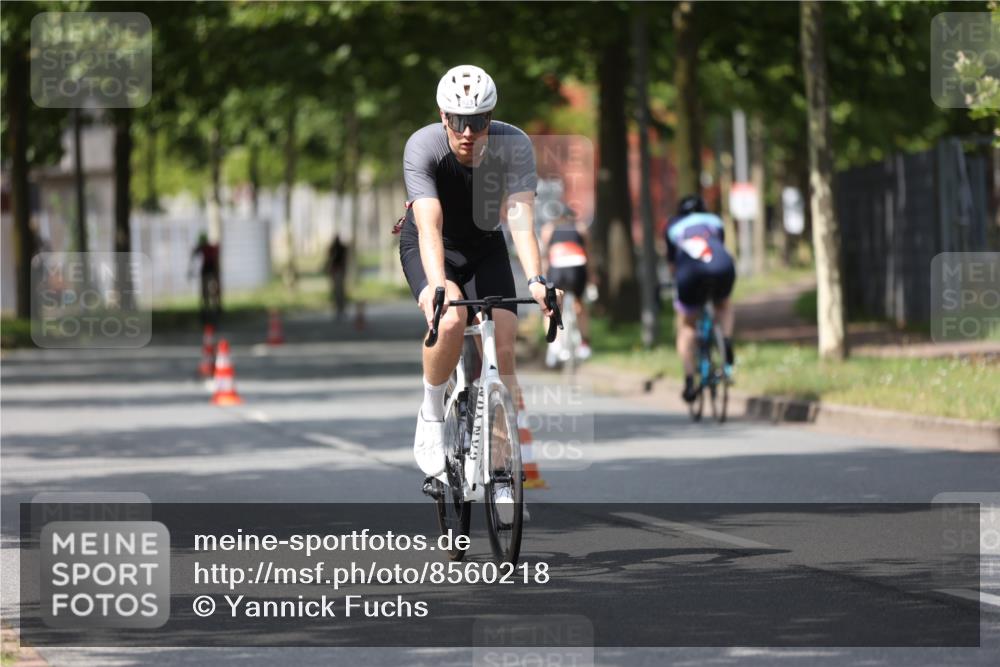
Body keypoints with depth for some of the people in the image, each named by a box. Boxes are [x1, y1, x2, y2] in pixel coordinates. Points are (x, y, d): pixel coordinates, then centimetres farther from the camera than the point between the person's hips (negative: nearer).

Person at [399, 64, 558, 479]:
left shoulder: (514, 146, -26)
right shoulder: (423, 147, -31)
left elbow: (521, 219, -36)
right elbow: (429, 226, -41)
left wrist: (535, 281, -52)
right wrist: (436, 286, -57)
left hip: (484, 246, 2)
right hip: (429, 247, -2)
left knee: (503, 350, -11)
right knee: (451, 320, -32)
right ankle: (431, 417, -9)